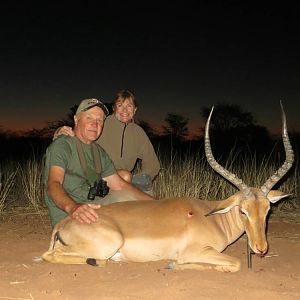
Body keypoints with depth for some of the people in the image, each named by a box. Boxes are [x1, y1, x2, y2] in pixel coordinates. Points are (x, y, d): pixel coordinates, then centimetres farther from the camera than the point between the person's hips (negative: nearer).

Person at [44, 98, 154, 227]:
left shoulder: (99, 152, 17)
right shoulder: (61, 145, -10)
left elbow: (120, 185, 15)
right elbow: (53, 184, -26)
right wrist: (72, 207, -48)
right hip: (67, 217, -8)